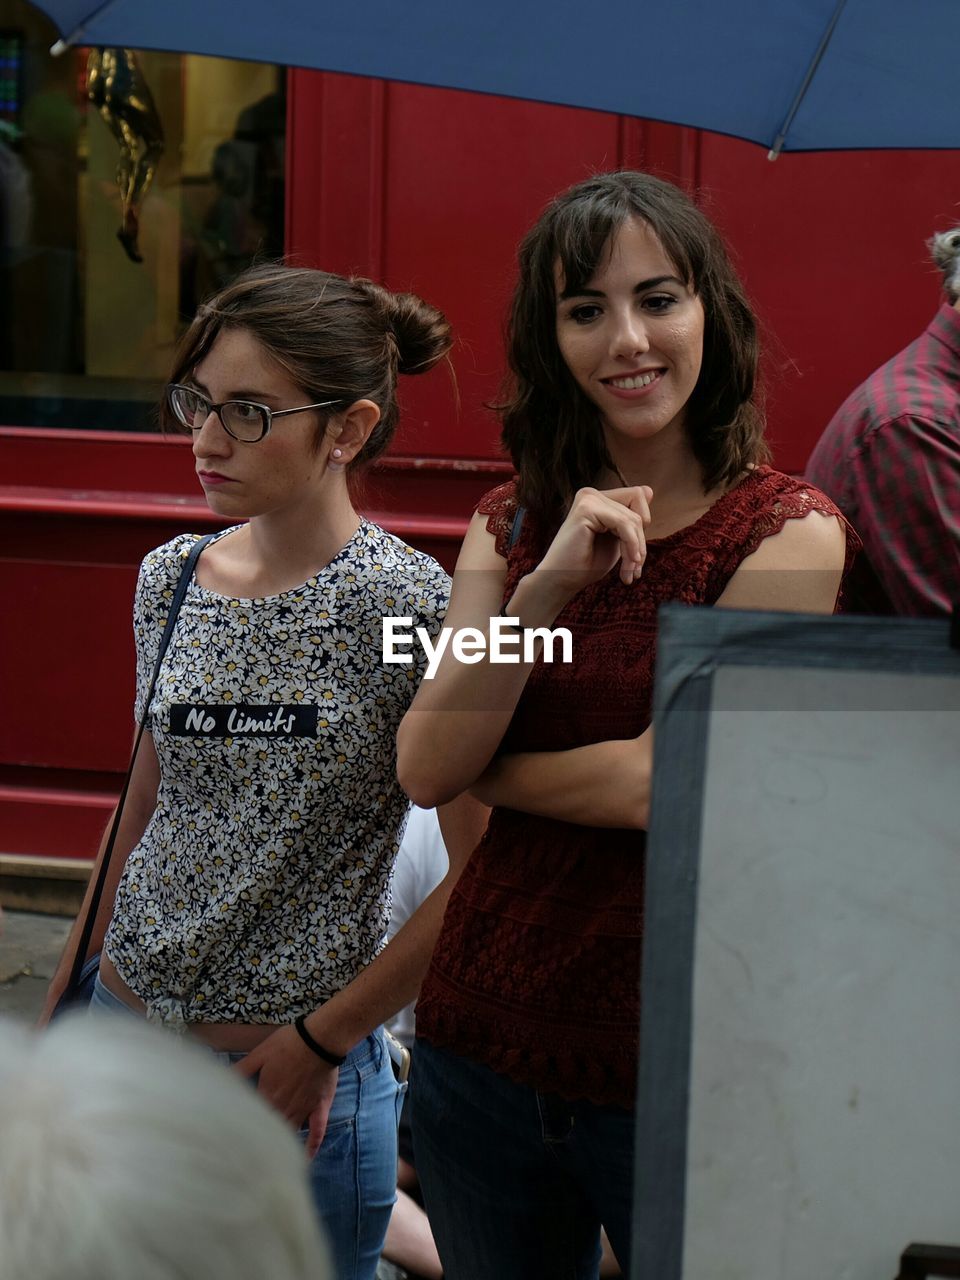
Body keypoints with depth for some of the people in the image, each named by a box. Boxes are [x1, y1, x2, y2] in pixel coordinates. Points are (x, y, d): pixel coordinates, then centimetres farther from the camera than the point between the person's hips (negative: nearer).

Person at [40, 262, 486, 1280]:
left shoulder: (408, 605, -15)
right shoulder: (171, 579, 3)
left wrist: (322, 1040, -12)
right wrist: (64, 995, 15)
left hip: (294, 1078, -5)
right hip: (124, 1026, 5)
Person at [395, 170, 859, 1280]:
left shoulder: (787, 530, -9)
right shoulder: (512, 524, 6)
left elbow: (665, 783, -17)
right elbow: (424, 772, -6)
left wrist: (480, 767, -3)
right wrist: (550, 584, -16)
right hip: (480, 1037, 5)